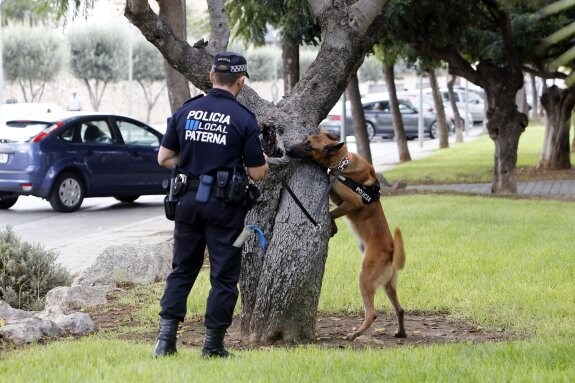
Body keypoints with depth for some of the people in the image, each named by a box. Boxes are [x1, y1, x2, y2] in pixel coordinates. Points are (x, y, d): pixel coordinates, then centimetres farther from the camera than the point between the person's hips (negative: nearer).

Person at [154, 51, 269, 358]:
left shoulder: (185, 111, 2)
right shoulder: (244, 119, -9)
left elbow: (164, 158, 6)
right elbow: (256, 173, -6)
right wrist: (264, 163, 16)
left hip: (188, 199, 4)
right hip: (224, 205, -4)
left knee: (182, 270, 13)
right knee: (224, 275, 6)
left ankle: (166, 338, 5)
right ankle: (213, 344, 8)